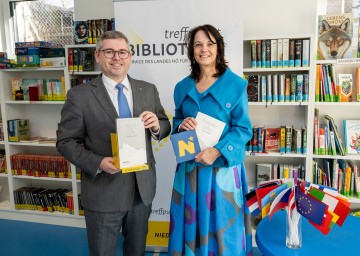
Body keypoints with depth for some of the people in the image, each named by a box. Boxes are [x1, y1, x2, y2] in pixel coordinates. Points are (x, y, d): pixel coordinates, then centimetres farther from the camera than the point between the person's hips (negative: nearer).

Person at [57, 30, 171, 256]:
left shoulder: (149, 90, 3)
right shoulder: (79, 95, -8)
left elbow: (165, 128, 9)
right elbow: (66, 142, -6)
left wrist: (156, 126, -15)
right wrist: (98, 163, -22)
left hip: (143, 188, 4)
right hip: (103, 192, -3)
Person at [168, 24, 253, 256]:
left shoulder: (235, 84, -6)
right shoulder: (182, 87, 7)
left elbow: (244, 129, -8)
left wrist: (217, 151, -21)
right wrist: (181, 125, -9)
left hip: (223, 166, -3)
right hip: (190, 167, 4)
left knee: (222, 225, 8)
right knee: (191, 223, 14)